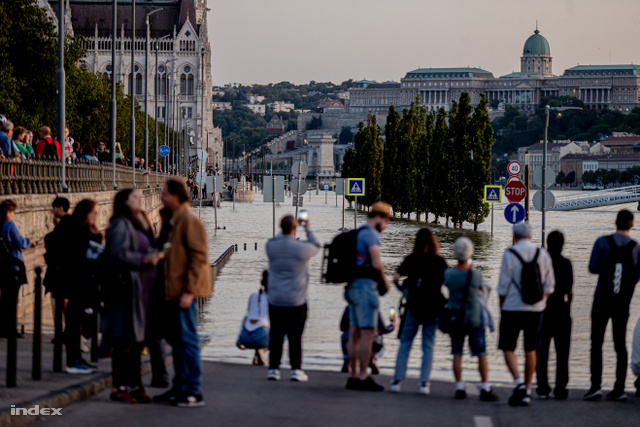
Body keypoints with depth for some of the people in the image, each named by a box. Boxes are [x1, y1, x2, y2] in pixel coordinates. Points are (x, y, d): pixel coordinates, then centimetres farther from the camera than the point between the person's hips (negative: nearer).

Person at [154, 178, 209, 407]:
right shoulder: (175, 220, 17)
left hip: (185, 292, -10)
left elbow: (199, 257, -18)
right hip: (174, 291, 10)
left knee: (187, 339, -8)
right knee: (176, 339, 14)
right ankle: (180, 387, 22)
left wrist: (189, 291, -21)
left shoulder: (189, 221, -13)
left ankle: (194, 392, -5)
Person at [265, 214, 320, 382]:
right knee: (295, 337, 3)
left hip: (275, 301, 2)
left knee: (276, 336, 7)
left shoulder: (271, 246, -5)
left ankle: (273, 369, 8)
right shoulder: (302, 248, -13)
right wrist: (308, 229, 20)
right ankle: (296, 369, 2)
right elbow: (316, 246, 8)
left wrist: (286, 230, 25)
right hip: (296, 301, -2)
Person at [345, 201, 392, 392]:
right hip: (365, 286, -10)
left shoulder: (358, 234, 19)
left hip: (353, 287, 10)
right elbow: (376, 264, -20)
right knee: (368, 333, -9)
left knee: (354, 334, 9)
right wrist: (384, 282, -5)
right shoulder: (371, 234, -11)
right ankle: (363, 377, -10)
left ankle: (354, 376, 11)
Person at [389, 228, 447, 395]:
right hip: (433, 307, 0)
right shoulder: (440, 262, 0)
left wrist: (401, 287, 11)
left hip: (413, 306, 0)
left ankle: (397, 380, 1)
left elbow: (396, 278, -8)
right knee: (428, 345, 5)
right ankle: (424, 382, -1)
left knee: (405, 343, 7)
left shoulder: (410, 260, 0)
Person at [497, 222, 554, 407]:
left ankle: (519, 383, -14)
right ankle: (526, 392, 10)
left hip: (512, 308, -3)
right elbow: (549, 286, 6)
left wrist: (501, 309, 4)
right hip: (535, 309, 4)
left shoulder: (509, 255, -8)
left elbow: (503, 286, -8)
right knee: (530, 350, 9)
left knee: (507, 348, 6)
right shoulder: (543, 254, 4)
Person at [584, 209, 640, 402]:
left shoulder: (602, 242, -8)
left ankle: (596, 385, -10)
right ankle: (619, 389, 6)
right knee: (620, 344, 9)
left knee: (596, 344, 1)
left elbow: (593, 268, -4)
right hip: (623, 303, 2)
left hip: (602, 300, -2)